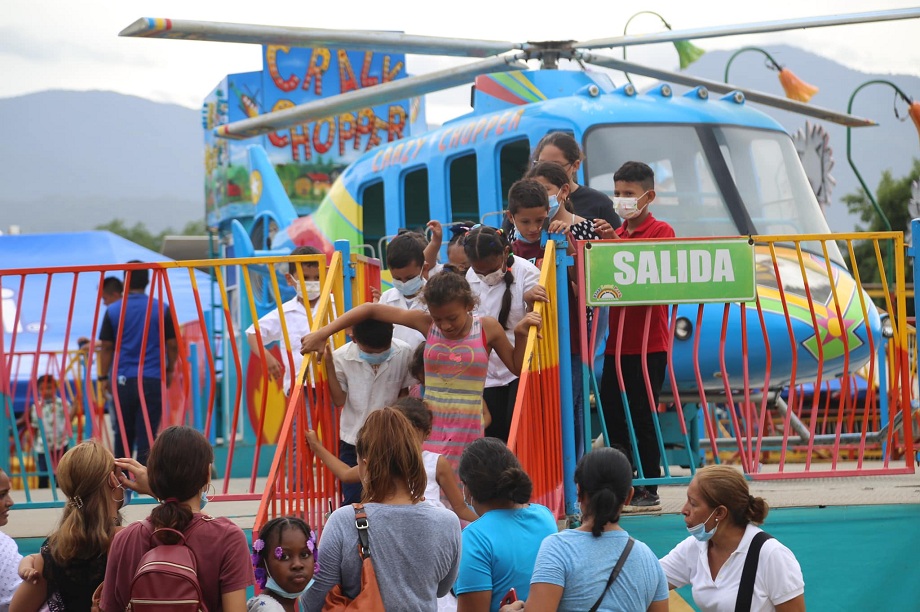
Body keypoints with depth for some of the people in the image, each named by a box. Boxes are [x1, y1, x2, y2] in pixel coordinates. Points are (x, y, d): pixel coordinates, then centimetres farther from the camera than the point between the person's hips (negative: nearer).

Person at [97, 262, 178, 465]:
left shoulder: (113, 311, 0)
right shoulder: (162, 309, -1)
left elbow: (106, 347, 2)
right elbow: (172, 344, 2)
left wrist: (104, 377, 11)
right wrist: (169, 370, 17)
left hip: (123, 380, 1)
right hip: (152, 380, -1)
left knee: (123, 433, 14)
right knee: (147, 434, -2)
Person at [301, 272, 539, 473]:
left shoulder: (487, 329, -3)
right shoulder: (426, 324, -1)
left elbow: (518, 368, 11)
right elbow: (370, 310, 3)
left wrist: (521, 335, -6)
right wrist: (322, 334, 1)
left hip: (467, 436, -1)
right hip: (429, 433, 1)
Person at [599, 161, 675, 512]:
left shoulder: (661, 232, -5)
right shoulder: (615, 234, 14)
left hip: (649, 345, -7)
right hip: (617, 343, 7)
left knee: (643, 418, -3)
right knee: (611, 418, 7)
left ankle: (648, 492, 4)